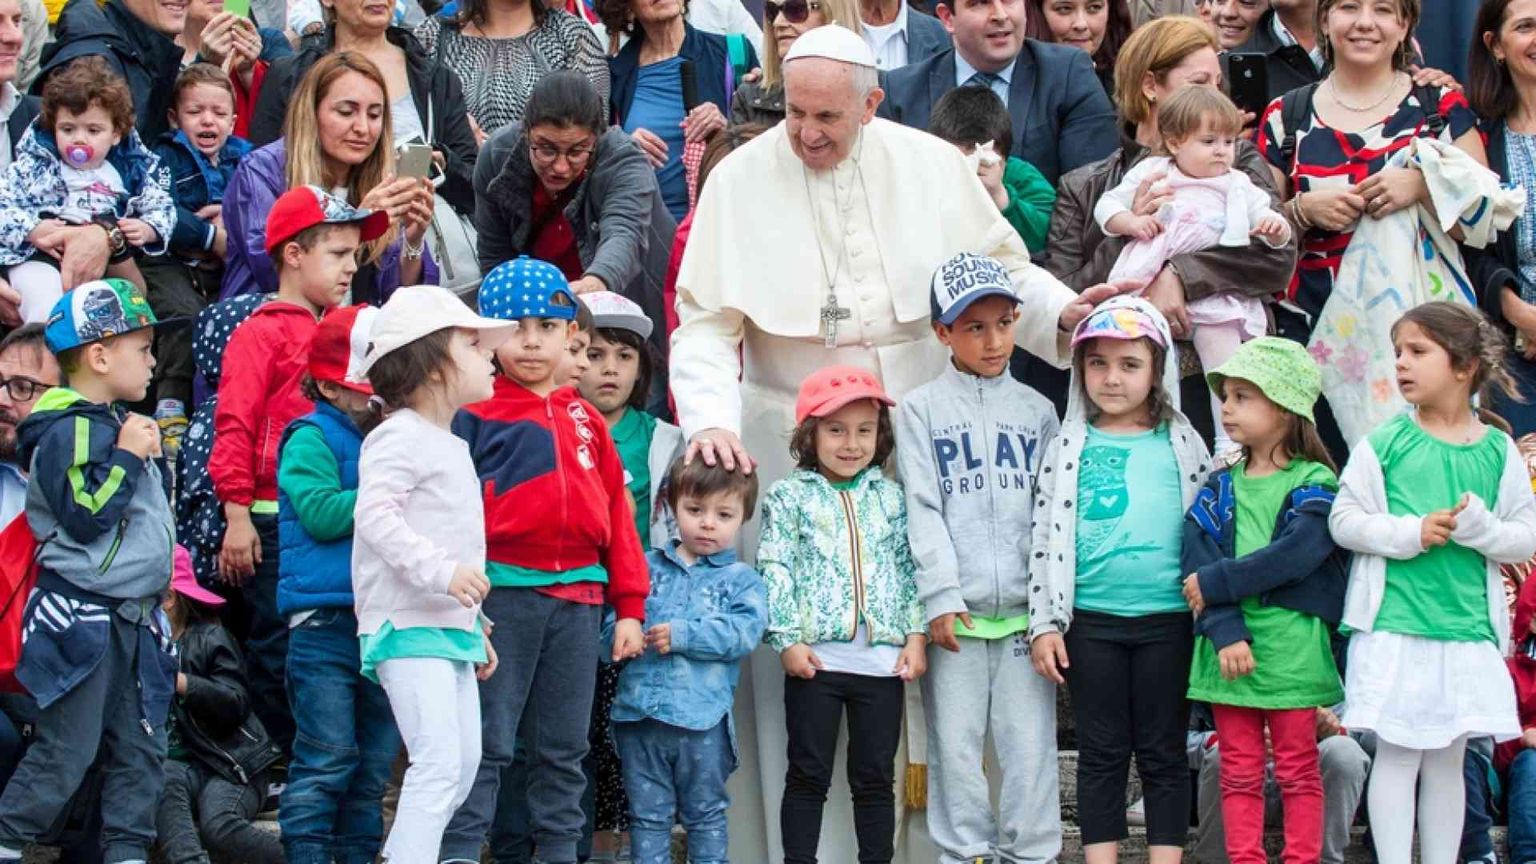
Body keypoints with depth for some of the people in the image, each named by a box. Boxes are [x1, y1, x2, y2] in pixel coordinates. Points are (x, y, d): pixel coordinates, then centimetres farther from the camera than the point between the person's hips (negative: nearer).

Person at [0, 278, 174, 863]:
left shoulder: (112, 425, 15)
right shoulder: (70, 430, -15)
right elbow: (86, 516, -23)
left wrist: (147, 456, 12)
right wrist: (128, 457, -18)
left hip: (132, 615, 10)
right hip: (83, 617, -10)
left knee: (140, 749, 10)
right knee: (64, 755, -7)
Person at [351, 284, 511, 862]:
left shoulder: (452, 446, 20)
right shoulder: (400, 438, -11)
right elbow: (375, 515, -24)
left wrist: (475, 627, 28)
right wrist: (442, 572, -30)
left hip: (450, 629, 10)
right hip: (407, 626, -10)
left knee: (465, 760, 12)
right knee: (439, 759, -17)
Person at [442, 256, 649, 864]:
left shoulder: (584, 420, 14)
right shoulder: (475, 413, -1)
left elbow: (616, 513, 14)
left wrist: (629, 607, 10)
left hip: (578, 598, 5)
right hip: (503, 593, -5)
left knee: (565, 746, 11)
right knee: (487, 742, -4)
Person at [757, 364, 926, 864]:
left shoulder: (890, 498, 12)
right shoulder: (789, 497, 3)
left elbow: (910, 569, 13)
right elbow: (775, 571, -2)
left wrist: (916, 635, 3)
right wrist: (787, 639, -11)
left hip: (883, 658, 3)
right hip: (815, 658, -3)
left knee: (876, 776, 8)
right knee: (808, 774, 3)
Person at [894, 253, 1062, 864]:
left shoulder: (1036, 411, 11)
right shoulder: (921, 410, 6)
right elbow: (922, 510, -1)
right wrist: (940, 596, -9)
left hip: (1023, 609, 1)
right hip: (955, 615, -1)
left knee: (1031, 745, 1)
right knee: (956, 745, 2)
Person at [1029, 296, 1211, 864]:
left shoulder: (1182, 444, 4)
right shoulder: (1069, 448, 3)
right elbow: (1047, 538, 3)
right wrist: (1044, 624, -2)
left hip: (1167, 619, 0)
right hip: (1091, 620, 0)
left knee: (1163, 754, 6)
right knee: (1101, 754, 6)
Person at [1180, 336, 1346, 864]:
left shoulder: (1315, 485, -2)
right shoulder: (1220, 489, 9)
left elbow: (1295, 554, -18)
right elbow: (1196, 561, -3)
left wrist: (1216, 584, -16)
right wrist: (1225, 632, -18)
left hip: (1293, 647, -3)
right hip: (1229, 646, 3)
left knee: (1297, 771, 4)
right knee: (1239, 772, 6)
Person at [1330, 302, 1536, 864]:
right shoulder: (1384, 443, -2)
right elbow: (1344, 521, -4)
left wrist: (1479, 527, -15)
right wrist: (1412, 533, -15)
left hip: (1468, 630, 2)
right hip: (1394, 624, -2)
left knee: (1448, 759, 12)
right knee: (1398, 754, 0)